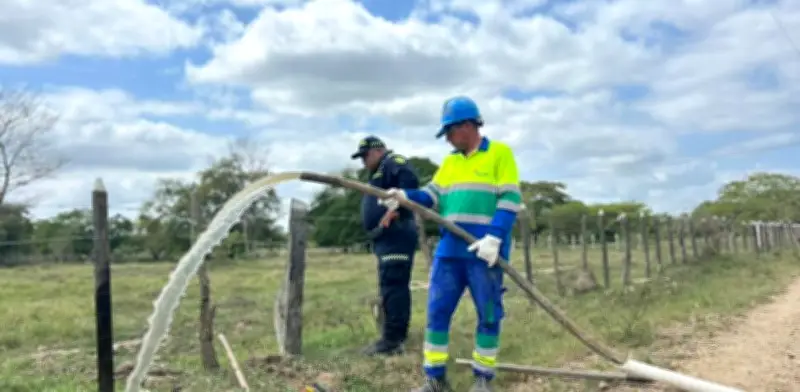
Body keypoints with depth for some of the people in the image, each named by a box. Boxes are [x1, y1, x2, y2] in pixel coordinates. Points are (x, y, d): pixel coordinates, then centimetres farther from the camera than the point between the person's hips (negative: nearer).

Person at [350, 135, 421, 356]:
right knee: (396, 286, 12)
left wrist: (391, 214, -24)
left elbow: (409, 189, -22)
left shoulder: (394, 163, -5)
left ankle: (391, 340, -13)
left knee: (392, 286, -13)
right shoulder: (379, 172, 28)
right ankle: (397, 337, 17)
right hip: (388, 237, 11)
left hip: (395, 235, -11)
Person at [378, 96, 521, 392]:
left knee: (488, 315, 4)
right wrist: (406, 196, -8)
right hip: (449, 249, 5)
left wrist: (494, 237, -18)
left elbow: (510, 199, -7)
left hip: (485, 250, -5)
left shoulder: (500, 152, 1)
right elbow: (432, 195, 12)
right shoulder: (449, 161, 19)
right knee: (437, 310, 4)